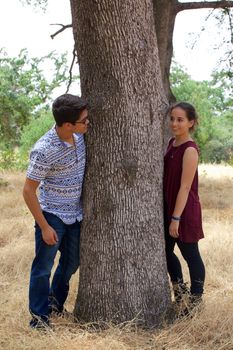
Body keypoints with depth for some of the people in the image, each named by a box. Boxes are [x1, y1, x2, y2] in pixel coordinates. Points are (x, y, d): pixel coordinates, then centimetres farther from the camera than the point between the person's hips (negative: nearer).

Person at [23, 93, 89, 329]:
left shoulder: (79, 136, -7)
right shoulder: (44, 150, -27)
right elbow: (28, 191, -19)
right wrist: (44, 226, -18)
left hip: (75, 214, 7)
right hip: (52, 216, -7)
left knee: (72, 261, 19)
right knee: (43, 266, 5)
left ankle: (55, 301, 42)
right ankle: (39, 316, 22)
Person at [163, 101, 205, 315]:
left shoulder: (190, 150, -18)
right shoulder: (172, 143, 7)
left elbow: (185, 187, -20)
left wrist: (176, 218, -20)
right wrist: (169, 215, 16)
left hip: (185, 211, -8)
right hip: (169, 208, 9)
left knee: (190, 255, 5)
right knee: (165, 250, 17)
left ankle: (196, 301, 20)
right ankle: (180, 290, 36)